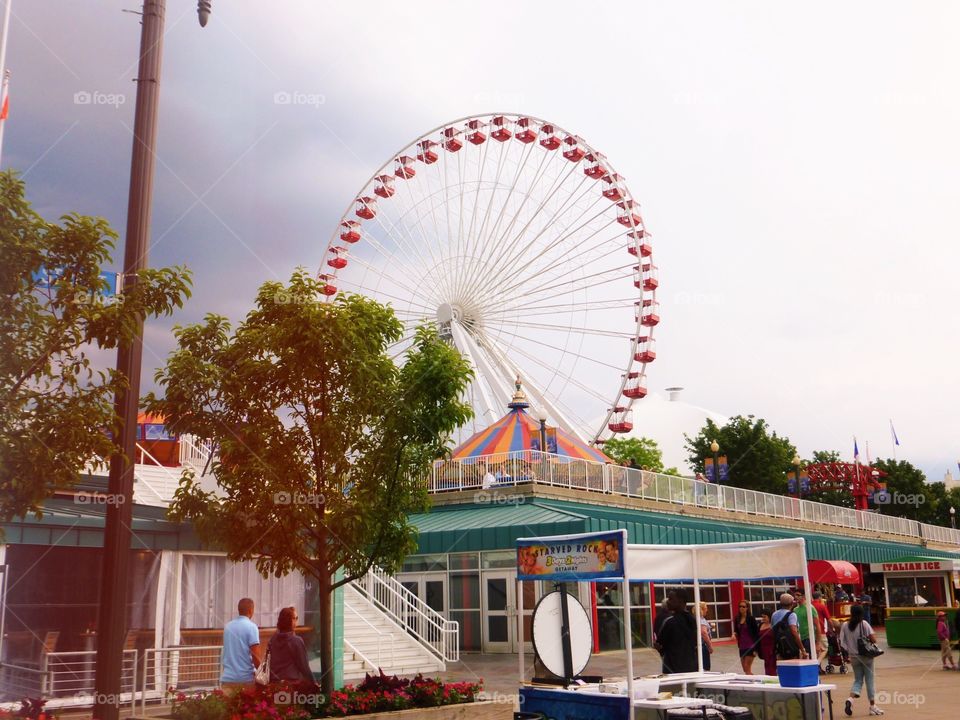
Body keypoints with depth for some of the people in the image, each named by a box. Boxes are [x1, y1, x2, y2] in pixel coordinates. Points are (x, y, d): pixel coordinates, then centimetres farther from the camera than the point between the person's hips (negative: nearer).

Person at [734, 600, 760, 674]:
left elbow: (756, 633, -7)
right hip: (742, 646, 6)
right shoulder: (737, 619, 6)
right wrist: (734, 634, -6)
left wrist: (756, 648, -11)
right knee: (745, 669, 8)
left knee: (747, 667, -10)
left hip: (750, 646, -6)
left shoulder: (751, 619, -8)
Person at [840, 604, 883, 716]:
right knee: (869, 680, 8)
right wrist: (867, 640, 4)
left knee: (858, 679, 12)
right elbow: (873, 639, -16)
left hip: (853, 656, 3)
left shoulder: (845, 625, -3)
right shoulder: (864, 624, -11)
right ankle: (873, 706, 13)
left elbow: (842, 642, -3)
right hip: (866, 655, -3)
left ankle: (850, 699, -12)